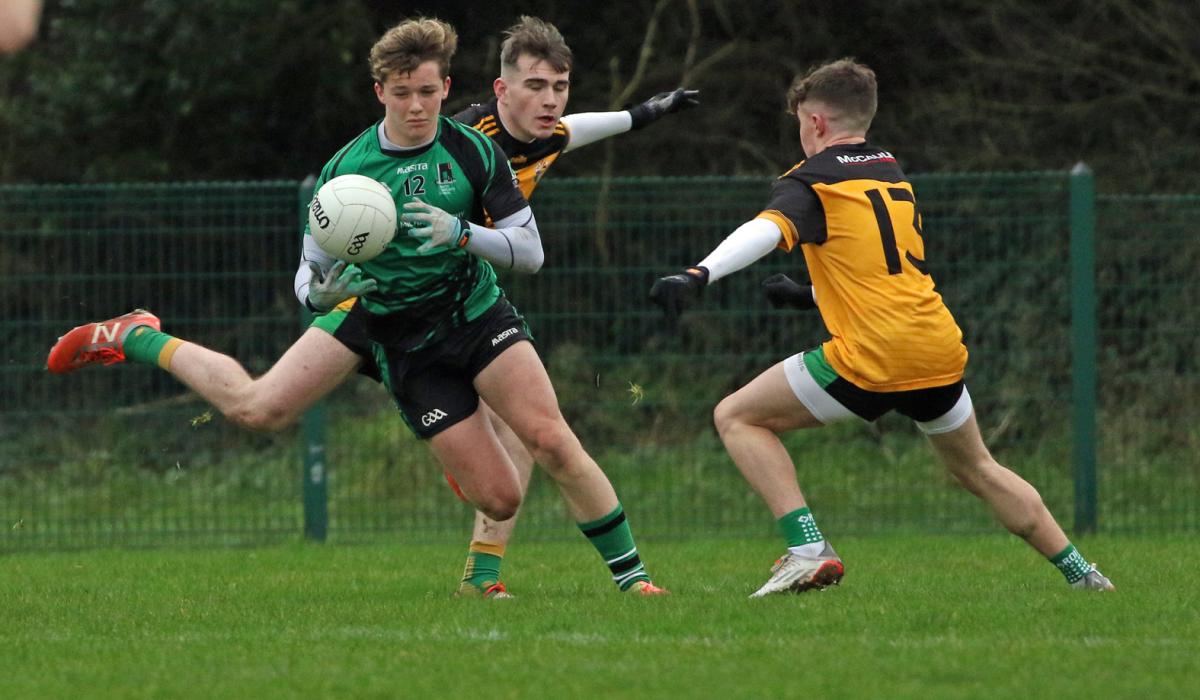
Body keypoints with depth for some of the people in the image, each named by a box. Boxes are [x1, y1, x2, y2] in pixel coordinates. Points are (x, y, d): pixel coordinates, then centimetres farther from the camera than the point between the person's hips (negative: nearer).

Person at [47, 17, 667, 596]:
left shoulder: (473, 152, -6)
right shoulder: (344, 170, -6)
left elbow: (530, 251, -7)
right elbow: (309, 274, 0)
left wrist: (462, 233, -25)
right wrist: (320, 291, -25)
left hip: (476, 315, 2)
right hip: (401, 345, -2)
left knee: (550, 440, -24)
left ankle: (630, 573, -1)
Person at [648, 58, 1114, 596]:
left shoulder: (814, 180, -1)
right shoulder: (894, 173, 21)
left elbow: (768, 230, -23)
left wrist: (699, 275, -38)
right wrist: (811, 295, 42)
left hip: (870, 360, -7)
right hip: (940, 350, 7)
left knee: (736, 417, 5)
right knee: (977, 470, 28)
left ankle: (807, 550, -8)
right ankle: (1079, 572, 31)